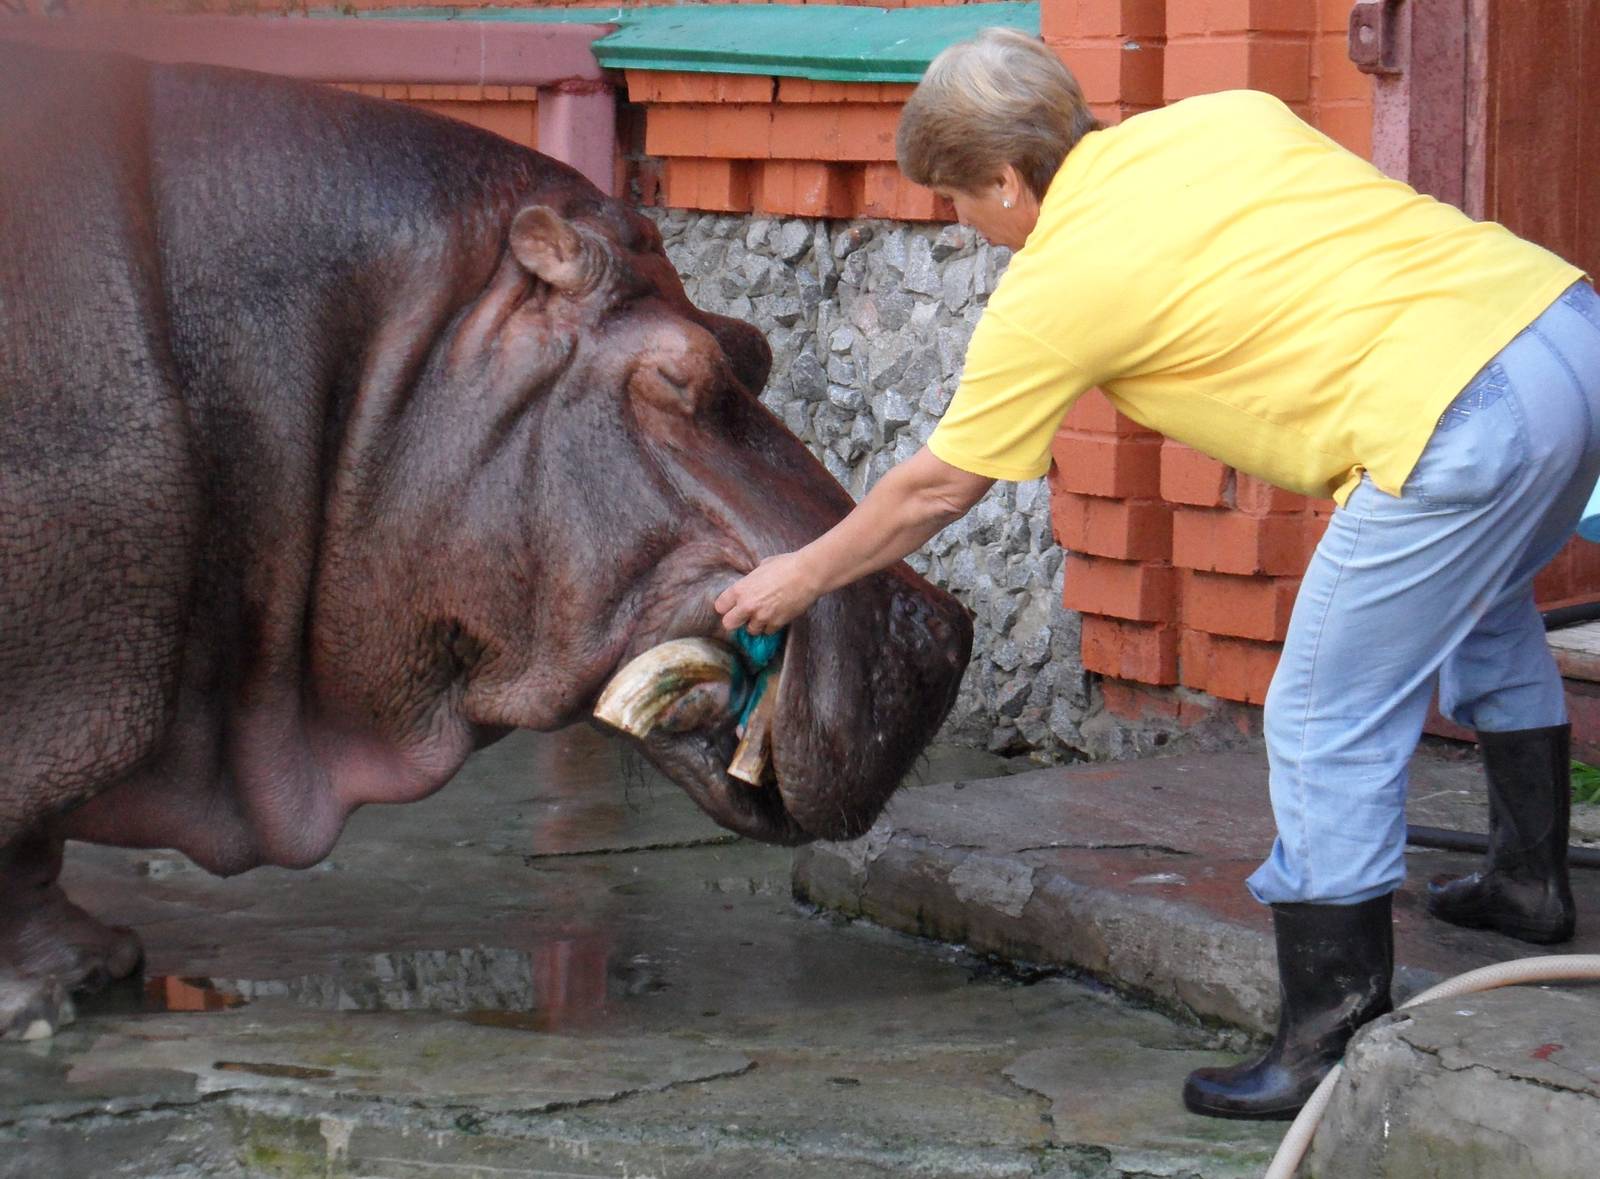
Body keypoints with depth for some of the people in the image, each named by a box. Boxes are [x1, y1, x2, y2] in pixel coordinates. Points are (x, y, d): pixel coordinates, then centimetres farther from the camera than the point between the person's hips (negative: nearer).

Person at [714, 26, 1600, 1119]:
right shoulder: (1223, 114, 19)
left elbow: (935, 489, 14)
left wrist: (801, 576, 28)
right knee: (1485, 606, 33)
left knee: (1327, 726, 3)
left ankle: (1324, 1054, 6)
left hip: (1462, 412, -9)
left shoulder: (1051, 289, 2)